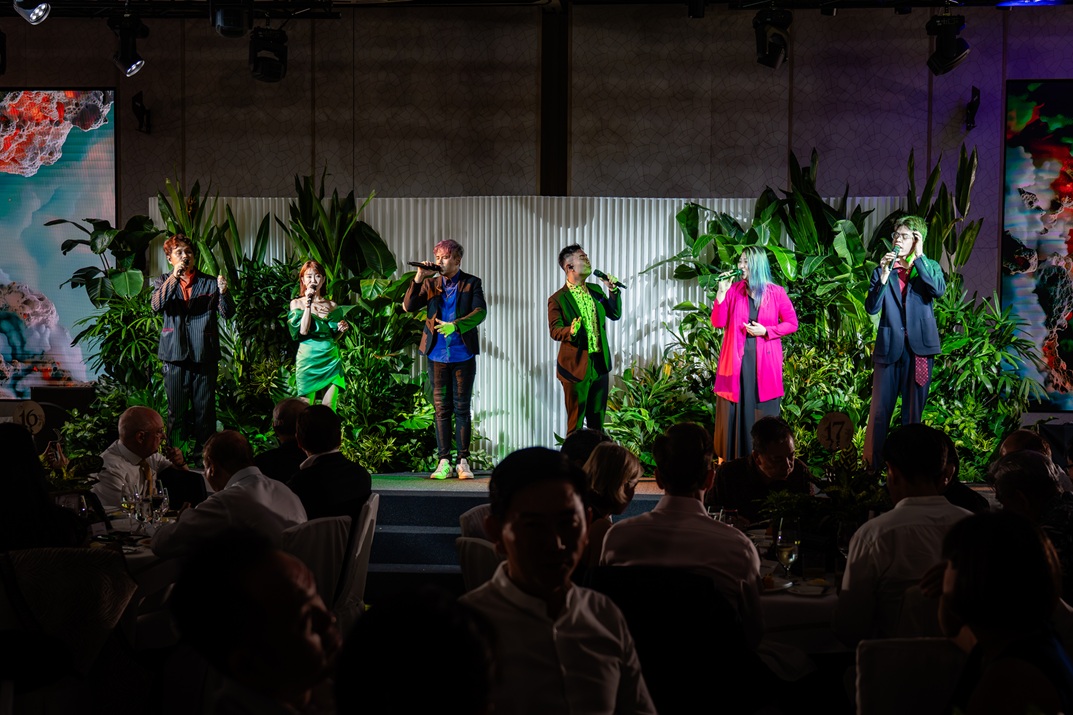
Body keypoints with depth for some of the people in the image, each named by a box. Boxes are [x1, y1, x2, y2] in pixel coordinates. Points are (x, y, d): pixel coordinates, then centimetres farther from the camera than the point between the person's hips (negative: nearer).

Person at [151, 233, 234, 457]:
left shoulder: (209, 283, 7)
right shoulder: (163, 283, 9)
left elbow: (227, 313, -3)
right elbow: (156, 305, -11)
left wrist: (223, 293, -23)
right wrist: (174, 277, -20)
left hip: (205, 356, 0)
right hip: (175, 357, 0)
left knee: (205, 411, 2)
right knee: (176, 412, 4)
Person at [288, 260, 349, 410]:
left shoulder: (332, 305, 12)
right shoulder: (297, 303, 4)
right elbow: (303, 331, -11)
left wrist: (341, 330, 0)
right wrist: (309, 303, -11)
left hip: (331, 358, 2)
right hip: (308, 359, -2)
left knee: (329, 407, -3)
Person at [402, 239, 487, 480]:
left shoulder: (471, 283, 3)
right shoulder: (430, 284, 10)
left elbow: (480, 312, -10)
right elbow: (408, 306, 1)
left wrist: (455, 325, -23)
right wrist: (419, 278, -9)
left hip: (462, 354, -2)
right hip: (437, 354, 2)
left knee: (462, 408, 2)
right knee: (441, 409, 3)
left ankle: (463, 461, 5)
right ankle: (443, 462, 5)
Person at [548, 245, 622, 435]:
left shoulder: (595, 290, 11)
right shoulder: (558, 299, -9)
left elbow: (615, 314, 15)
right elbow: (555, 330, -11)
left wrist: (613, 291, 2)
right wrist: (571, 332, -31)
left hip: (600, 363, 6)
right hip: (576, 365, -6)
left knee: (597, 419, 13)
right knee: (576, 421, -1)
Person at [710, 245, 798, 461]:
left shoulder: (776, 293, -2)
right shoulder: (733, 291, 2)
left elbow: (792, 323, 2)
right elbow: (718, 322, -2)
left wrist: (766, 331, -11)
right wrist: (721, 292, -11)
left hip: (764, 362, -1)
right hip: (737, 360, 1)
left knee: (763, 413, 3)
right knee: (735, 411, 3)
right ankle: (732, 461, 10)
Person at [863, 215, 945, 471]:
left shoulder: (929, 267, 7)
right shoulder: (883, 269, 8)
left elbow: (939, 290, -15)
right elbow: (872, 308, -2)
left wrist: (918, 258, -12)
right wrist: (883, 275, -13)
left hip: (919, 346, 0)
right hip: (889, 346, 0)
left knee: (913, 409, 6)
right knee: (880, 409, -1)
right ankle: (874, 463, 6)